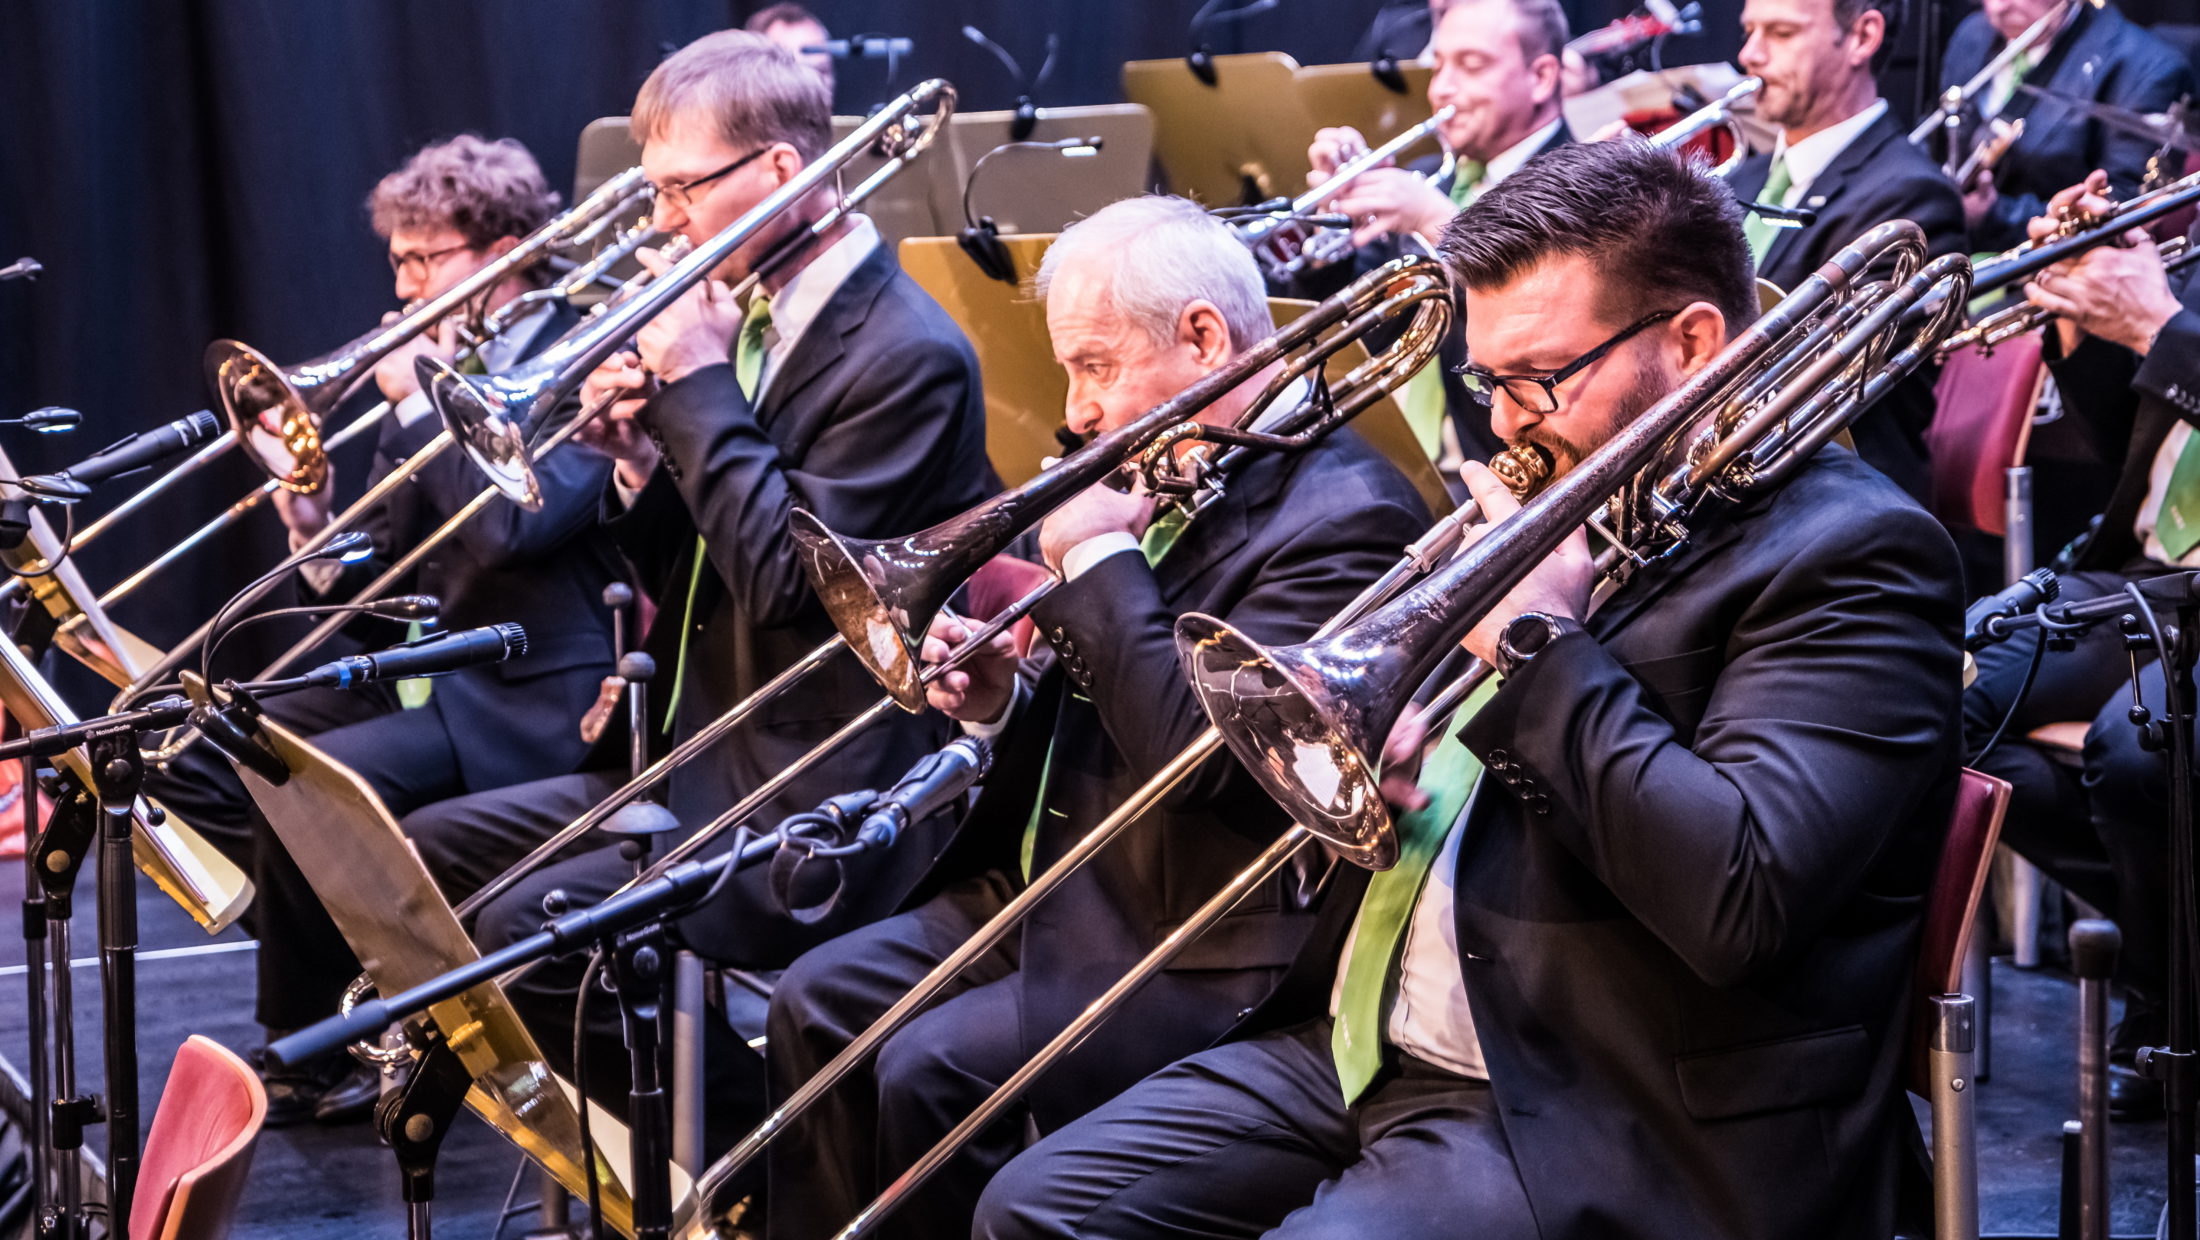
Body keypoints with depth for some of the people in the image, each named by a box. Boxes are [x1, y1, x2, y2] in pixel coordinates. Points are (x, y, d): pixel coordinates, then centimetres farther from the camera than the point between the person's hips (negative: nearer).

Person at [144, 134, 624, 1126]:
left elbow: (510, 524, -27)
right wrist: (313, 524, -7)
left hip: (525, 701, -9)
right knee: (198, 765, 0)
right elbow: (376, 584, 14)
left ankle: (310, 1055, -8)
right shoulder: (434, 374, 13)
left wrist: (421, 398, -16)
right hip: (415, 674, 9)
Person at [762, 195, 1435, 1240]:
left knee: (930, 1072, -21)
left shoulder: (1342, 514, -17)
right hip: (1061, 885, 10)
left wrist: (1099, 556, -18)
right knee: (817, 1003, 2)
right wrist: (1002, 704, -1)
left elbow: (1192, 748, -27)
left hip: (1211, 952, -9)